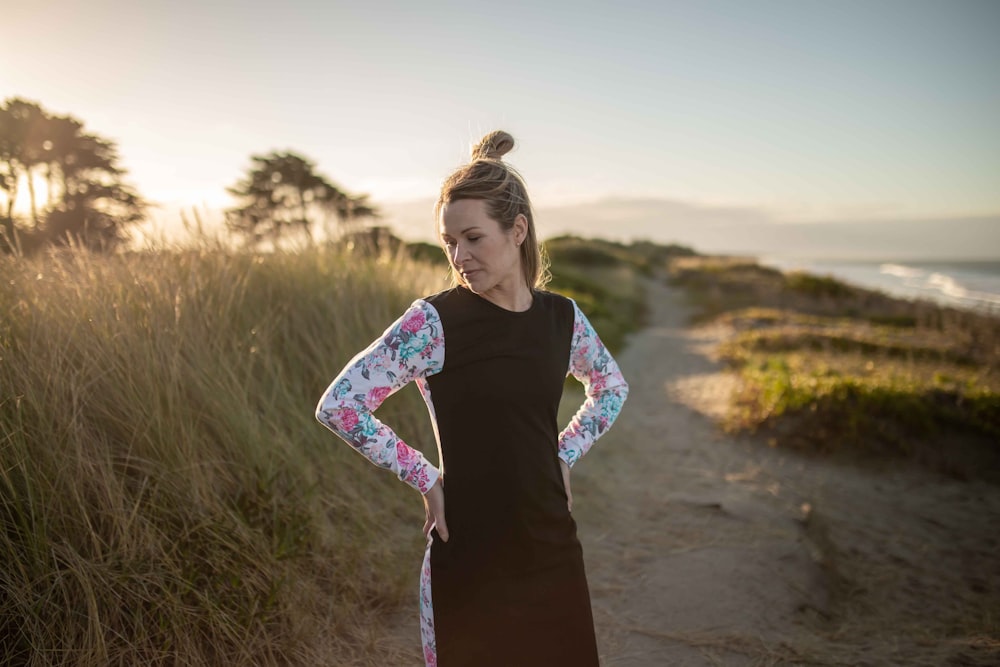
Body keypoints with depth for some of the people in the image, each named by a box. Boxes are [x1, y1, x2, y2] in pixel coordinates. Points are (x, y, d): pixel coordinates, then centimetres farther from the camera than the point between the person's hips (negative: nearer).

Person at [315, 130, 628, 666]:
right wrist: (424, 479, -11)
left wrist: (565, 455, 6)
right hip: (469, 566, -4)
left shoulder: (562, 317, 0)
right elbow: (337, 406, -16)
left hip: (554, 556, 4)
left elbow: (611, 387, 19)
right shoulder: (434, 321, -13)